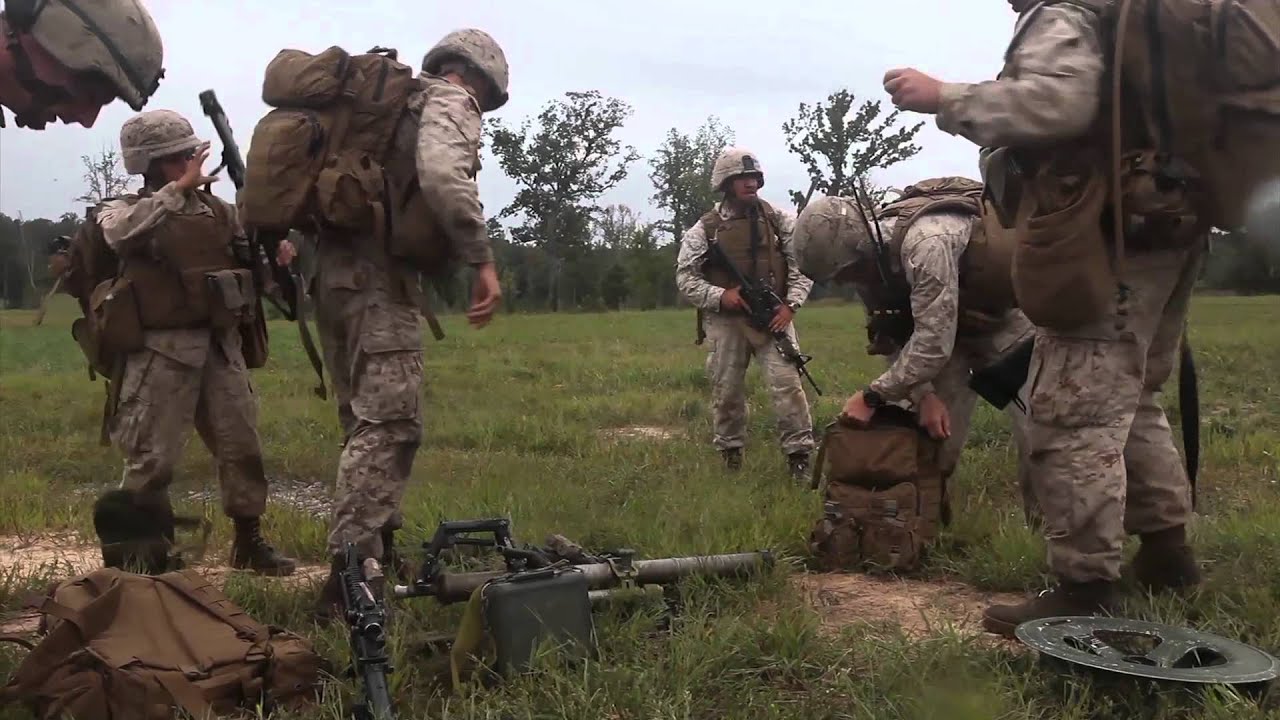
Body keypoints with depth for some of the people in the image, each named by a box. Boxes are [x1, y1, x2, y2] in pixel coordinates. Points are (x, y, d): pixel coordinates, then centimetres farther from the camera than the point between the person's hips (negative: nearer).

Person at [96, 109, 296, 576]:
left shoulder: (216, 209, 12)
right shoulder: (124, 210, 1)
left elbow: (248, 259, 15)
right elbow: (121, 233, -23)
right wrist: (178, 187, -25)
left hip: (220, 344, 4)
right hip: (161, 350, -4)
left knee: (242, 445, 7)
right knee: (151, 457, -2)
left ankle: (249, 541, 20)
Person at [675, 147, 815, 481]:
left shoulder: (779, 220, 2)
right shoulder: (705, 228, -1)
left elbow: (802, 264, 4)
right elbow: (684, 277, -2)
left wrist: (790, 304, -9)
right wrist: (719, 296, -16)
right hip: (725, 320, 0)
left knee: (787, 383, -10)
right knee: (726, 389, 9)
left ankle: (799, 455, -2)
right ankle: (730, 451, 27)